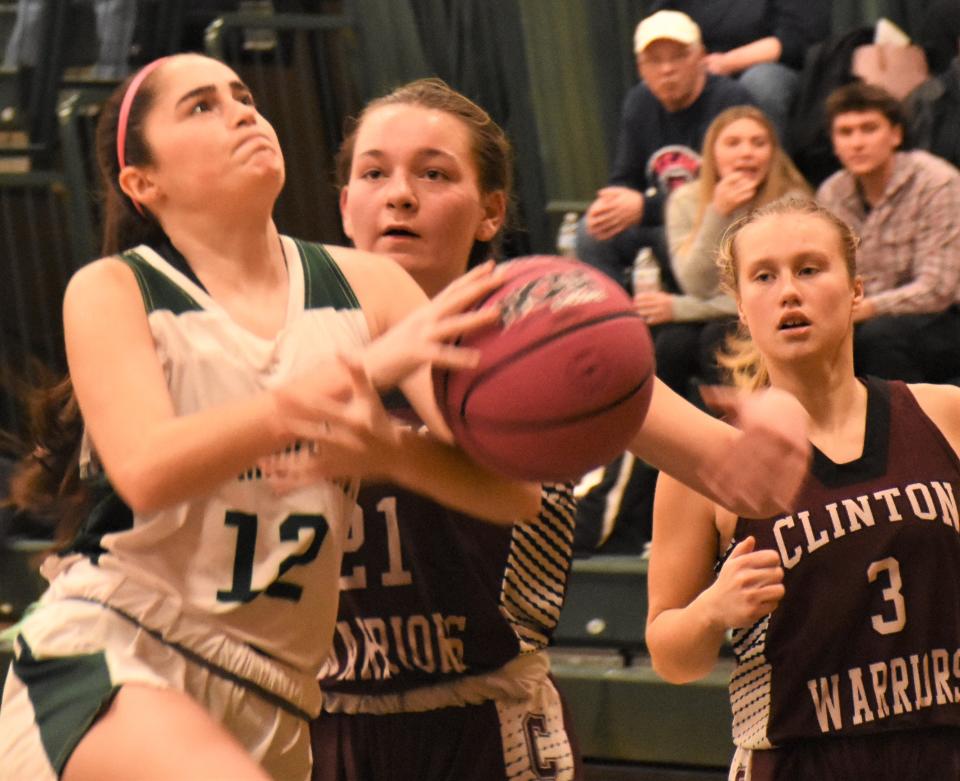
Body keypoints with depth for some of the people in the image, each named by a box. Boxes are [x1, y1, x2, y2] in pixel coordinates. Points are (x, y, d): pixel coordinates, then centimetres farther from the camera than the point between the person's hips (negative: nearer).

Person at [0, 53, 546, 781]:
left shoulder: (366, 286, 5)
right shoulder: (111, 291, -1)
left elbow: (513, 487, -4)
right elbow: (146, 470, -21)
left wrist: (386, 447, -26)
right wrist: (363, 367, -29)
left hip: (269, 706, 4)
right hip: (104, 659, -4)